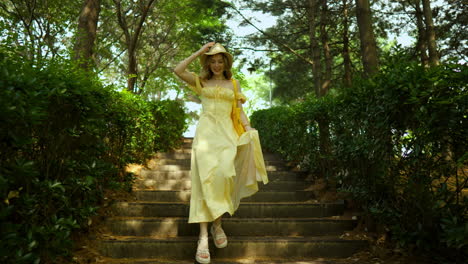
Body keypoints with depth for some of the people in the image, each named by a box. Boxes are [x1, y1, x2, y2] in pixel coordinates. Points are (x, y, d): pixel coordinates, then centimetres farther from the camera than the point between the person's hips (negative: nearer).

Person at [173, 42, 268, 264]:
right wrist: (199, 52, 5)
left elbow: (239, 110, 11)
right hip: (206, 130, -1)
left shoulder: (234, 83, 18)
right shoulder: (201, 81, 15)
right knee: (205, 177, -14)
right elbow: (178, 70, 1)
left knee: (222, 173, -19)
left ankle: (217, 223, 1)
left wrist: (248, 127, -7)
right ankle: (203, 236, -16)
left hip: (227, 131, 1)